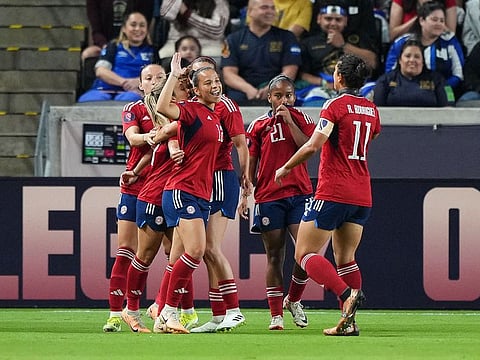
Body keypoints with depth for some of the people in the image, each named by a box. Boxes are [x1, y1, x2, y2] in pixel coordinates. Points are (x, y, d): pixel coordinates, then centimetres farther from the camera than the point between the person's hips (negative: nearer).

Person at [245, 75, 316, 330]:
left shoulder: (301, 120, 8)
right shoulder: (258, 125, 7)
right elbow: (250, 163, 8)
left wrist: (289, 121, -9)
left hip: (299, 194, 0)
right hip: (268, 197, 0)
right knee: (274, 256, 1)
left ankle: (293, 300, 11)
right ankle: (276, 315, 6)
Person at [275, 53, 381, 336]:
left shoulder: (335, 105, -10)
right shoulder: (371, 109, 11)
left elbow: (313, 145, -19)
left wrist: (286, 168, -5)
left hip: (332, 193, -7)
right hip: (362, 196, 7)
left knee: (305, 254, -3)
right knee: (345, 259, 13)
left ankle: (347, 294, -26)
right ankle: (349, 322, 2)